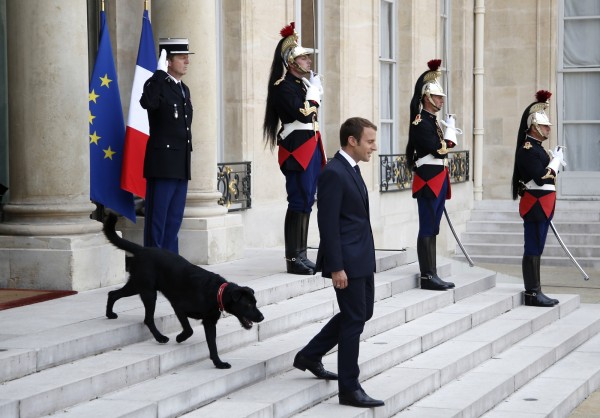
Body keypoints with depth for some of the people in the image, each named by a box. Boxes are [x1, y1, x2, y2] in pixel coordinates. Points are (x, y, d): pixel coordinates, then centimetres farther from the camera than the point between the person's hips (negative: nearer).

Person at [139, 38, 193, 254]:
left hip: (181, 167, 8)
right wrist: (160, 72, -28)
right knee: (157, 220, -4)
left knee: (174, 219, 11)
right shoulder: (157, 84, -8)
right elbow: (147, 102, -33)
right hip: (163, 165, -8)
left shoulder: (184, 90, 17)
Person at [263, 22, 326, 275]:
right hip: (296, 149, -9)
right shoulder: (283, 86, -11)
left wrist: (318, 152, 15)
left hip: (310, 148, 9)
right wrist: (314, 92, -9)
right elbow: (303, 114, -20)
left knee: (306, 202, 10)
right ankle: (293, 259, -6)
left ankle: (301, 255, 15)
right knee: (299, 202, -9)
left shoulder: (304, 83, 17)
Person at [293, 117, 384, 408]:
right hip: (346, 261, -10)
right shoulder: (334, 173, -17)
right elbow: (328, 224, -20)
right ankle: (349, 388, 6)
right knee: (354, 319, -4)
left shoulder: (351, 170, 13)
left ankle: (310, 356, 30)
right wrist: (336, 267, -21)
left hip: (362, 258, 10)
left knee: (362, 313, 18)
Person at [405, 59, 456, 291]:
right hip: (429, 179, -10)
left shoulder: (432, 121, 18)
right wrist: (448, 141, -4)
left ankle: (431, 275, 14)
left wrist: (444, 144, 0)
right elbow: (437, 149, -20)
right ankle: (427, 276, -5)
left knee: (432, 229, 10)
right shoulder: (421, 122, -13)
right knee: (427, 229, -7)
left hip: (438, 180, 10)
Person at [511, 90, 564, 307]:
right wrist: (556, 160, -12)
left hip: (542, 206, 10)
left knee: (536, 249, 11)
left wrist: (556, 160, 7)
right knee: (533, 249, -8)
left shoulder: (537, 148, 17)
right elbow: (540, 177, -22)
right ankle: (532, 293, -6)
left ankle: (535, 291, 15)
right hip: (535, 205, -10)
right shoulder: (527, 149, -15)